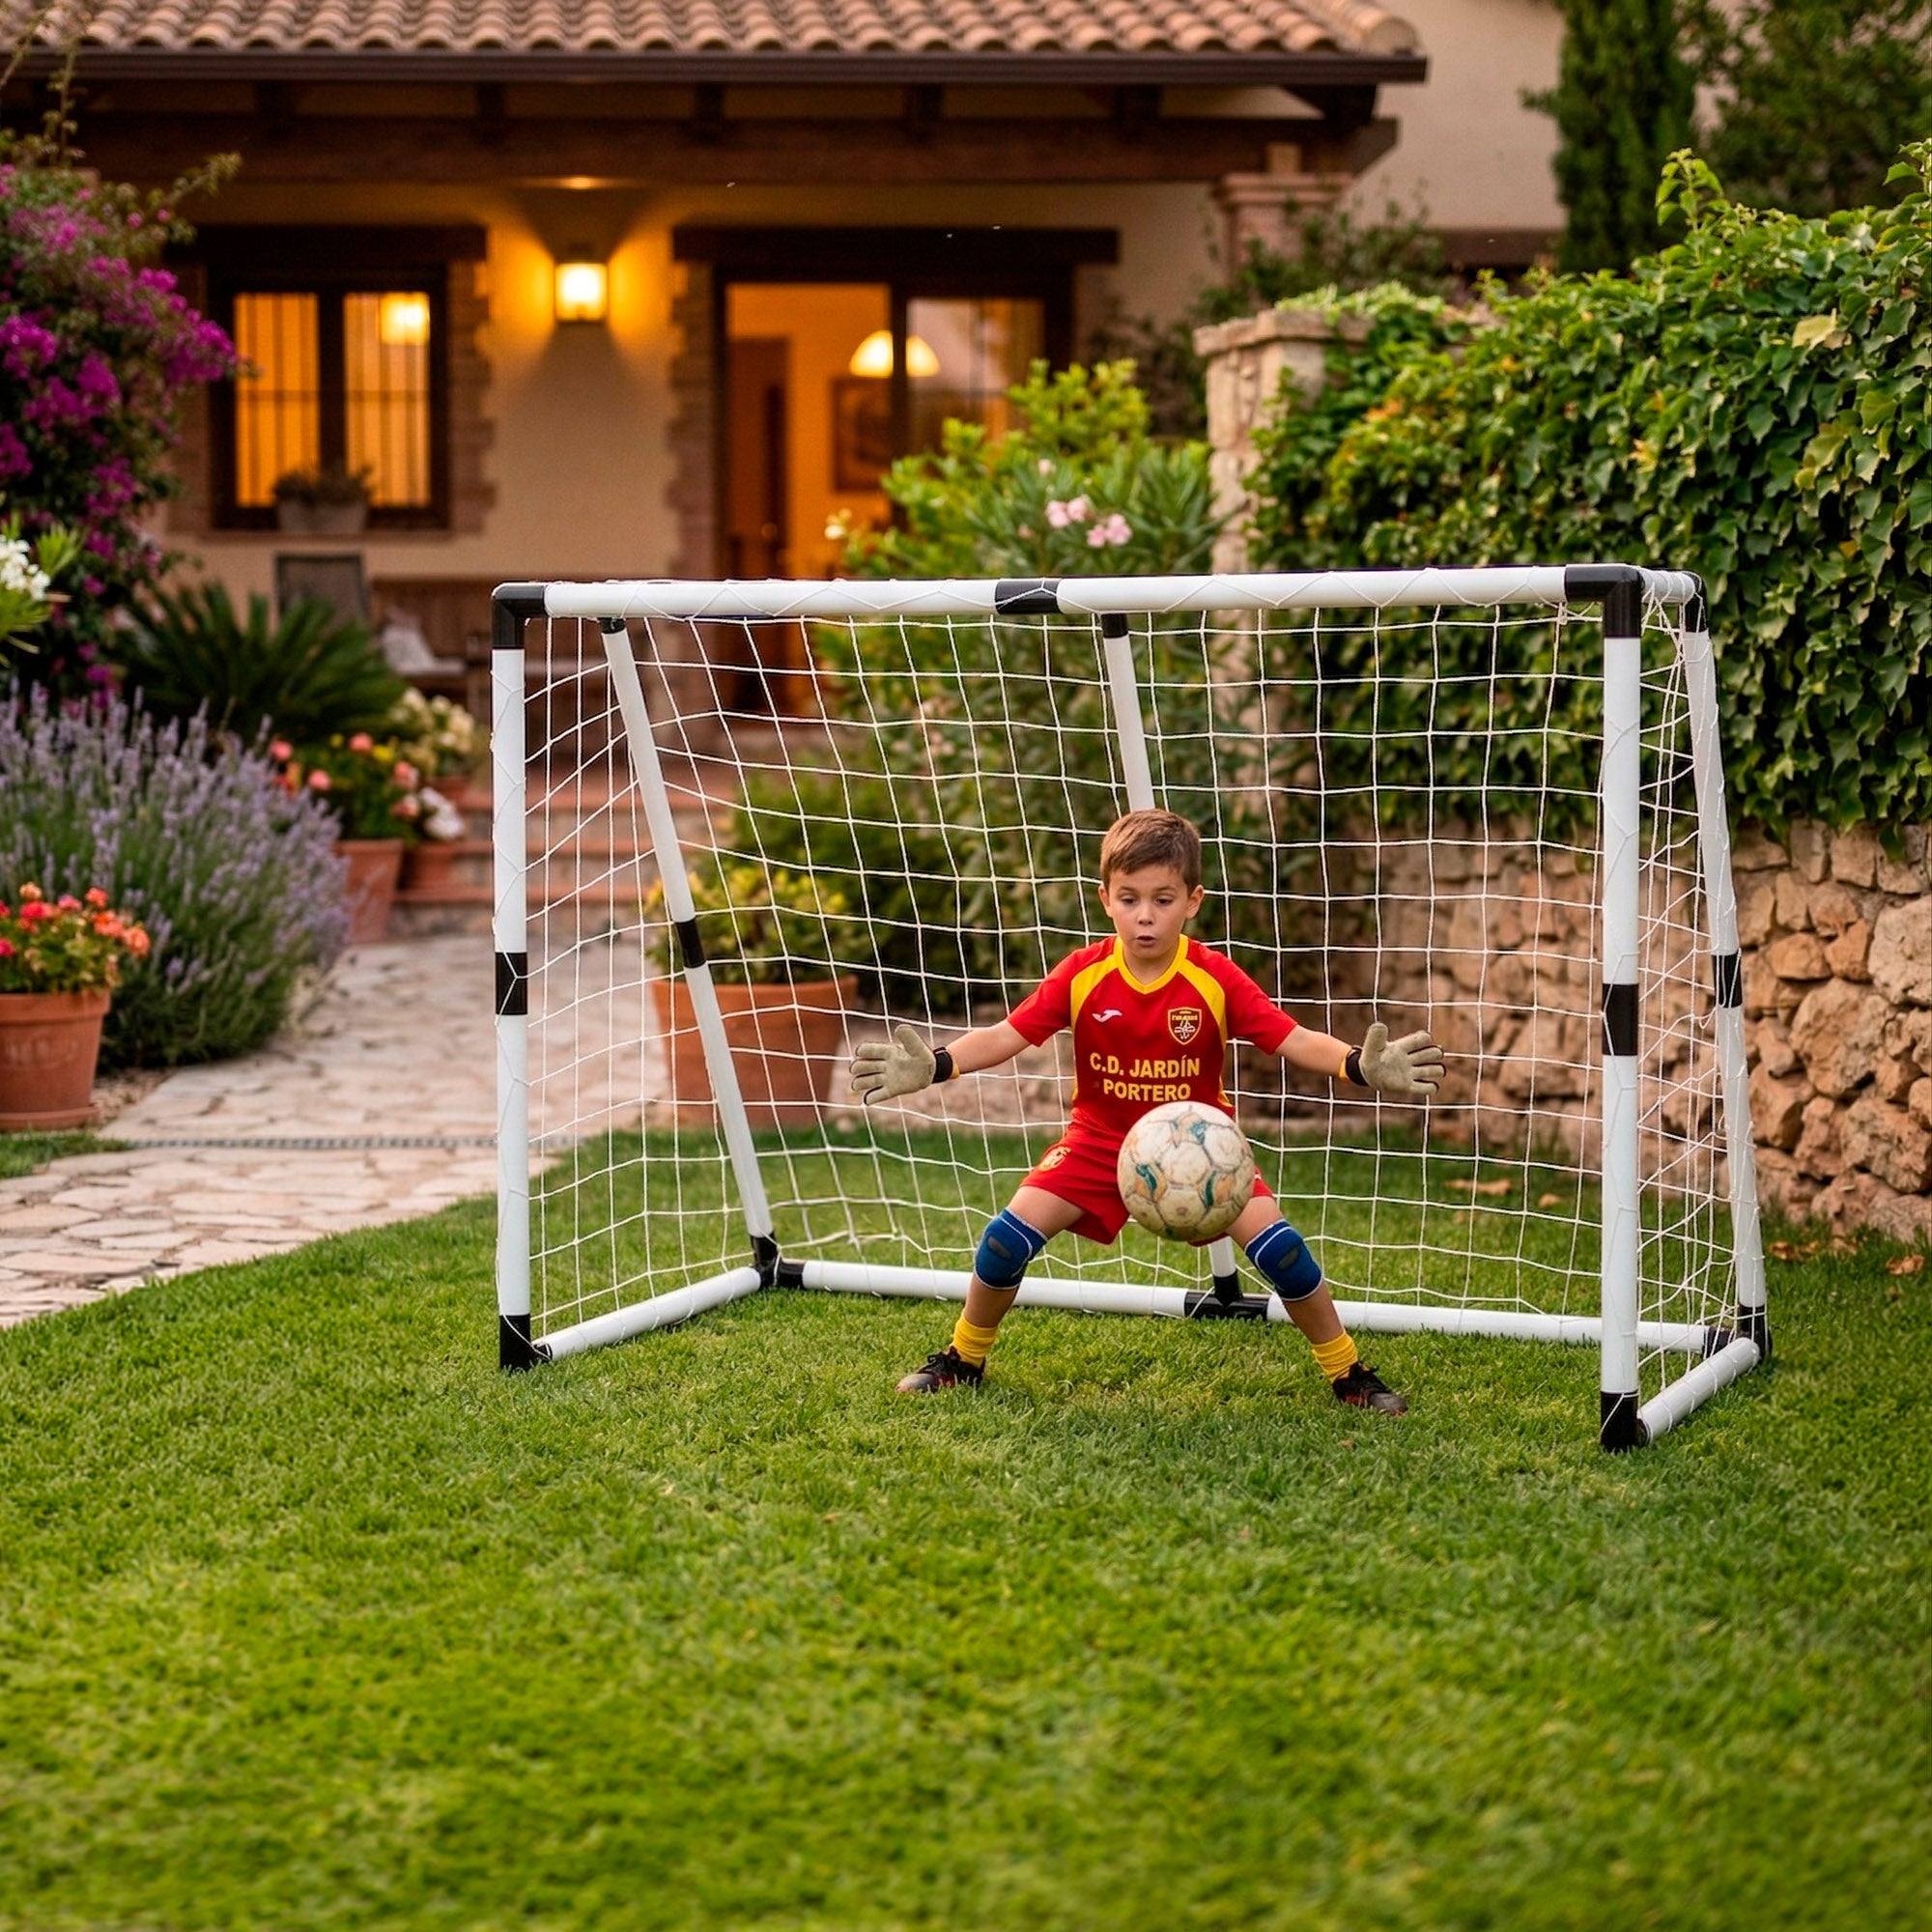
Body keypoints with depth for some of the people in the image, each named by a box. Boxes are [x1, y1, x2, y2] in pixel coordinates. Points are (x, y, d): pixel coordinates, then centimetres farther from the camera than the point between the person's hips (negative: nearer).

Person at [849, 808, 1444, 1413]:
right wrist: (935, 1065, -35)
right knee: (1011, 1232, -13)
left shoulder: (1215, 979, -18)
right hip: (1101, 1138, 1)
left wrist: (1359, 1065, -42)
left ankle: (1348, 1372, 2)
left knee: (1273, 1238, -18)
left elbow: (1293, 1039, -23)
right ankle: (963, 1358, 12)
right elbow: (1006, 1035, -17)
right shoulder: (1082, 975, -15)